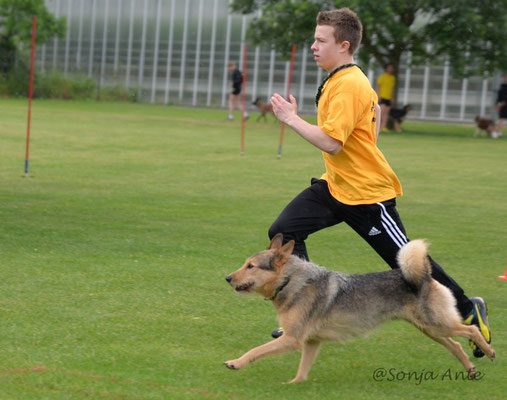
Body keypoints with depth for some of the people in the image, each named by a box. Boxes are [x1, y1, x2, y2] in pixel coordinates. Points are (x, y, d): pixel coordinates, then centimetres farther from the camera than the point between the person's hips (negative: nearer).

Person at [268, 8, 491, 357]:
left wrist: (291, 118, -23)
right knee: (284, 232, -7)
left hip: (367, 193, -9)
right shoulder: (344, 80, 8)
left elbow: (331, 142, -30)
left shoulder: (348, 86, -23)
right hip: (335, 186, 10)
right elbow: (375, 107, 26)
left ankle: (469, 310, 22)